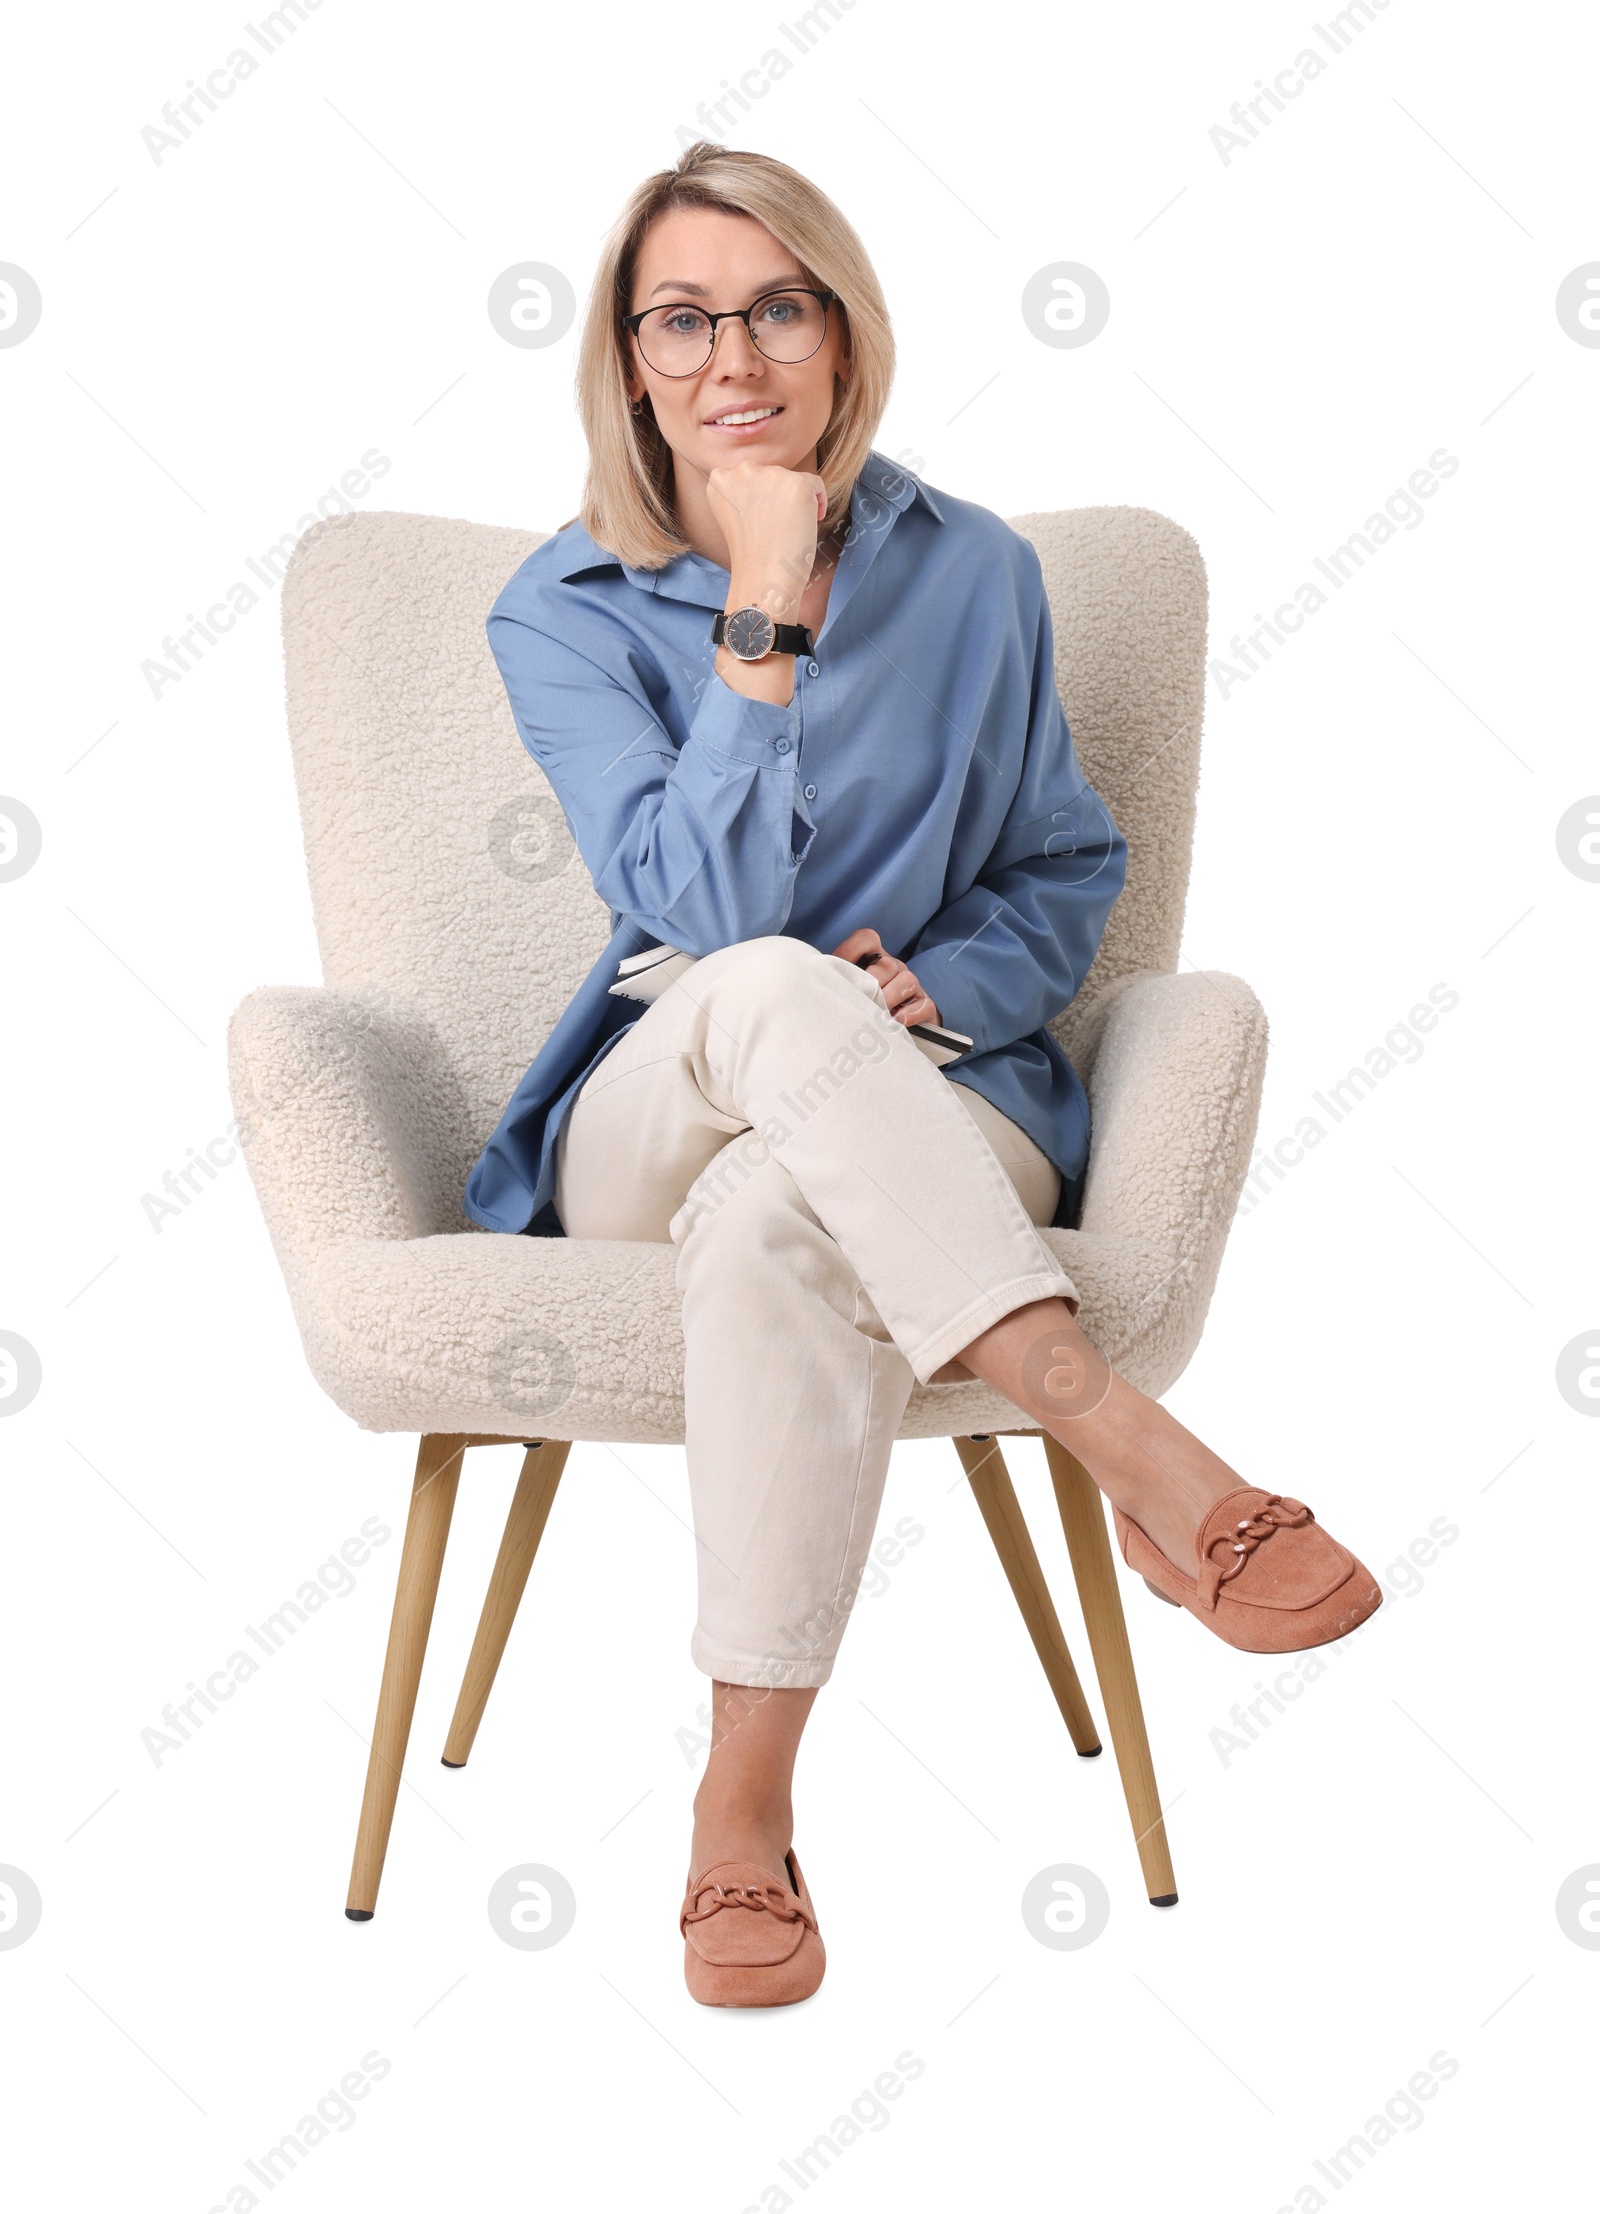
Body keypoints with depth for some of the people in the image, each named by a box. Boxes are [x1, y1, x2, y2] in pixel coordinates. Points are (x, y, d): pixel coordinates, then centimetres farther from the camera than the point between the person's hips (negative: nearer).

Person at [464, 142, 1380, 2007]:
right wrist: (763, 614, -17)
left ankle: (745, 1797, -32)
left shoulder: (970, 574, 7)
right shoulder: (563, 614, 2)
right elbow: (702, 912, -13)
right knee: (767, 994, -38)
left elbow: (1067, 874, 14)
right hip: (649, 1137, 0)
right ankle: (1142, 1462, -42)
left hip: (928, 1108, 0)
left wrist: (932, 982, -7)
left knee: (775, 1215, -38)